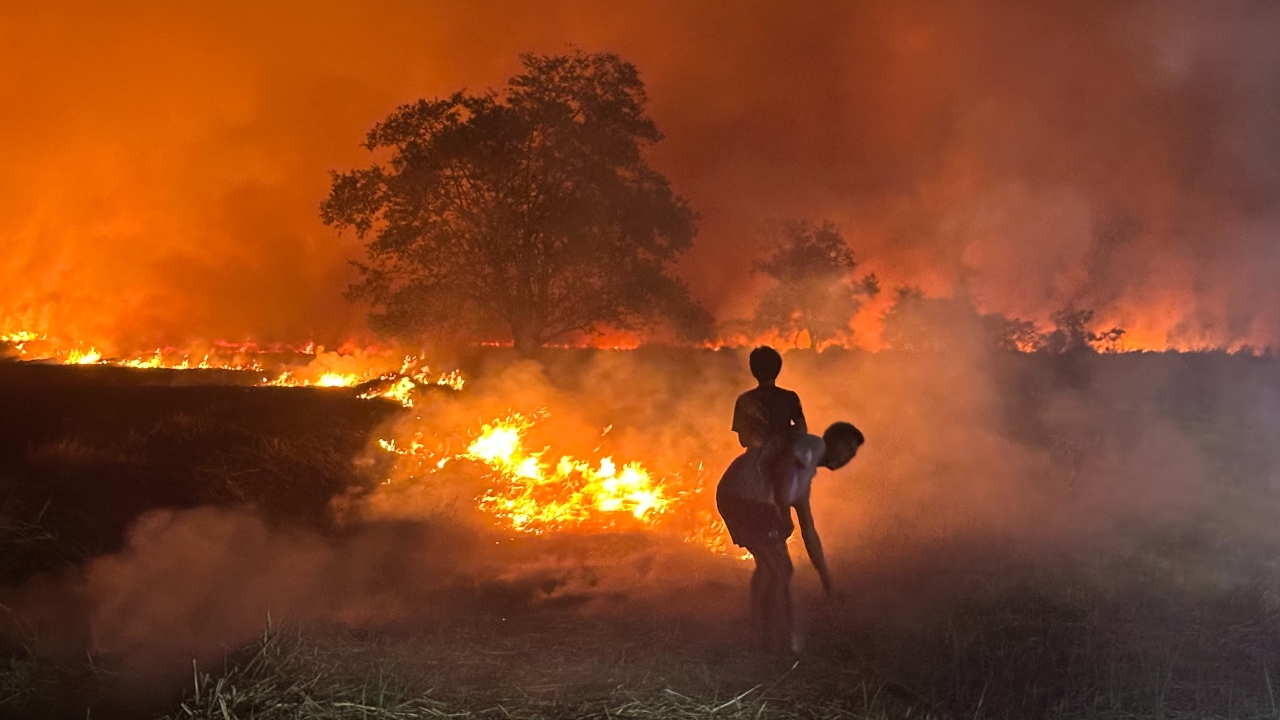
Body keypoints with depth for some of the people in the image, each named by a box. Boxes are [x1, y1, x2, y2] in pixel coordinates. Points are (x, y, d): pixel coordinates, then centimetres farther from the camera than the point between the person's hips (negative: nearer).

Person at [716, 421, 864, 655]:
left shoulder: (805, 475, 26)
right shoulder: (813, 445, 0)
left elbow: (809, 532, 30)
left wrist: (825, 576, 32)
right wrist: (784, 516, -15)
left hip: (734, 498, 10)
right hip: (744, 497, -10)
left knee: (768, 564, 25)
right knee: (780, 569, 4)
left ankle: (765, 633, 37)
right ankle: (776, 638, 17)